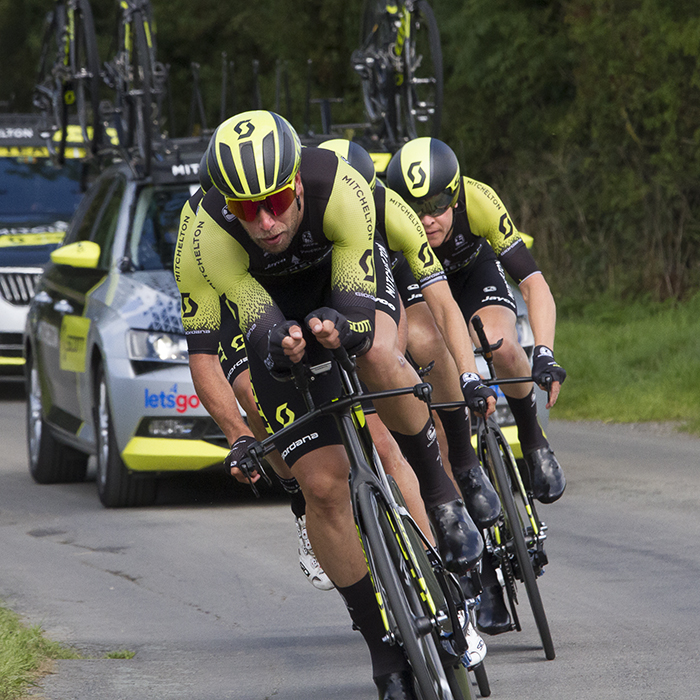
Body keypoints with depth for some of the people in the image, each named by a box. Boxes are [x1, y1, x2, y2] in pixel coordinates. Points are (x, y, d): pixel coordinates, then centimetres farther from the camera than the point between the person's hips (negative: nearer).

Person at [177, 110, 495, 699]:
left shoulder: (342, 190, -36)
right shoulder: (211, 236, -33)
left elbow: (358, 306, -35)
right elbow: (260, 329, -29)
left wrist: (339, 327, -58)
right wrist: (281, 344, -53)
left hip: (348, 279, -1)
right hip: (276, 307, 1)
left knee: (377, 354, -38)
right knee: (323, 484, -11)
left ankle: (440, 492, -13)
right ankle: (383, 645, 3)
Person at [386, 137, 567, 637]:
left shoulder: (479, 202, -35)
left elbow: (534, 283, -37)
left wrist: (543, 354, -51)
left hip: (474, 273, 0)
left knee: (500, 346, -36)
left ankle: (532, 439, -4)